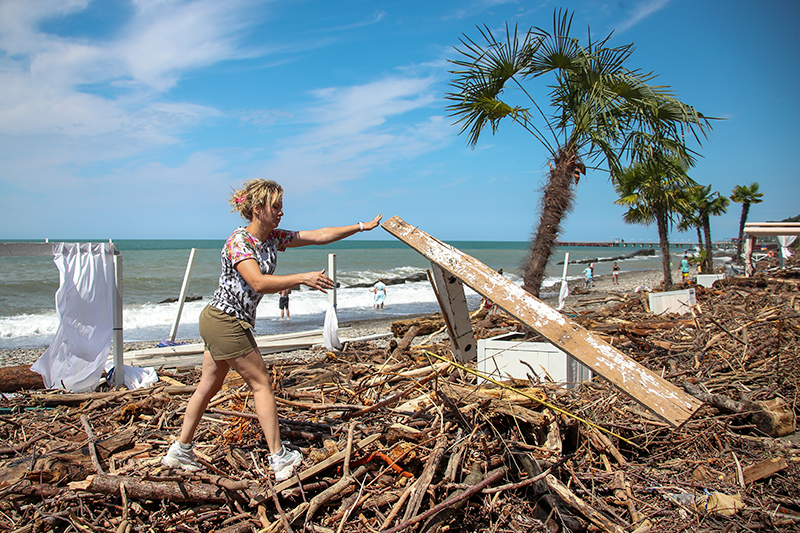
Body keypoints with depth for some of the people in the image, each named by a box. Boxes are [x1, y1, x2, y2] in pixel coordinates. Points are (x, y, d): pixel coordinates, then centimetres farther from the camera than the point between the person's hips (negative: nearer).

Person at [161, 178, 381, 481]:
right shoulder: (238, 242, -19)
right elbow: (259, 283, -33)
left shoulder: (274, 238, 6)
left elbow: (319, 236, 6)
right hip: (226, 322, -9)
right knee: (261, 383, -4)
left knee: (210, 385, 16)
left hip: (219, 323, 9)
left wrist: (362, 226, 4)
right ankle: (279, 458, 2)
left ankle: (180, 451, 28)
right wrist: (303, 279, -35)